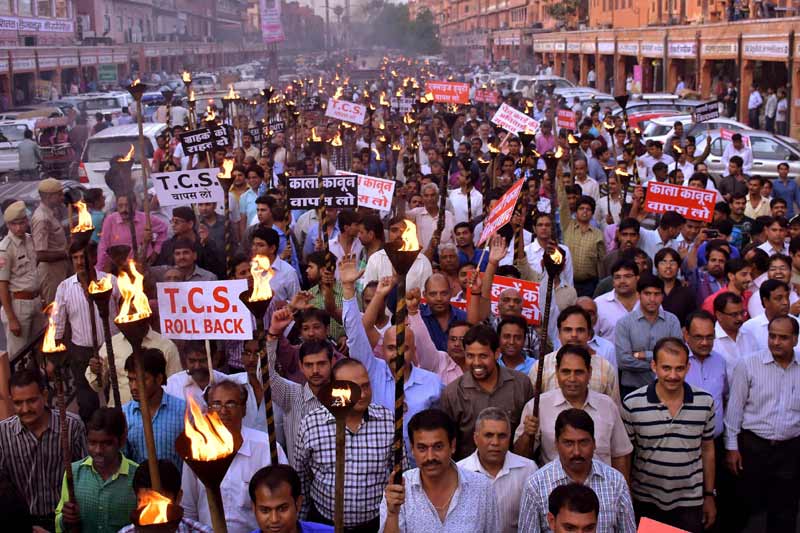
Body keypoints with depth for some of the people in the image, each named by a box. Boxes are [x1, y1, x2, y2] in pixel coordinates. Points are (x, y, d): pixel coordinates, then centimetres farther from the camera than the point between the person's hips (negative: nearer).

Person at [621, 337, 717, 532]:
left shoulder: (705, 402, -5)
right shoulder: (632, 404, -12)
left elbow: (707, 450, 7)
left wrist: (709, 495, 10)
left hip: (690, 503, 1)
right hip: (645, 502, -1)